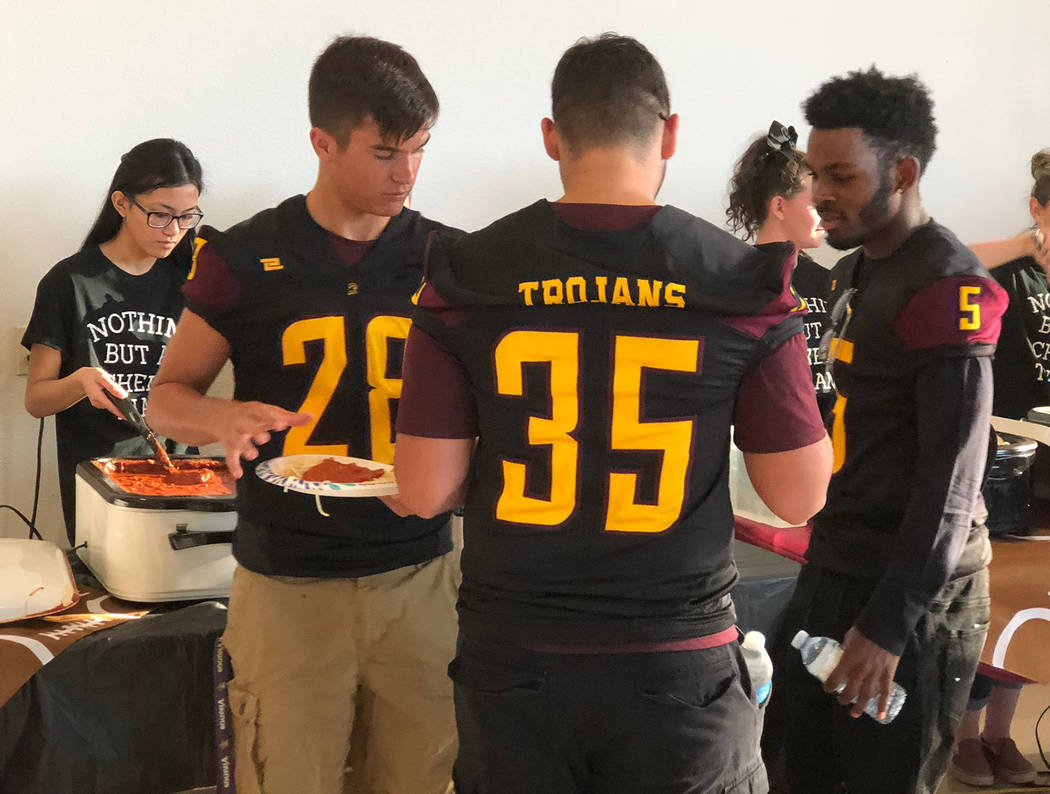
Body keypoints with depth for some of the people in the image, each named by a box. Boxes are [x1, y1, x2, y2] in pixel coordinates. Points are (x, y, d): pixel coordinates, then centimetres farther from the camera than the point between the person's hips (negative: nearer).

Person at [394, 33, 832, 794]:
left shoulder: (467, 275, -7)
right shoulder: (745, 282, -8)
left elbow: (424, 490, -6)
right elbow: (800, 495, -5)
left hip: (514, 655, 1)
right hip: (678, 664, 0)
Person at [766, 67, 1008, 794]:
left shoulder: (947, 288, -17)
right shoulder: (856, 271, 11)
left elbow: (952, 481, -20)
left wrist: (888, 624, -21)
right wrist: (828, 561, 17)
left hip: (910, 591, -8)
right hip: (836, 569, 8)